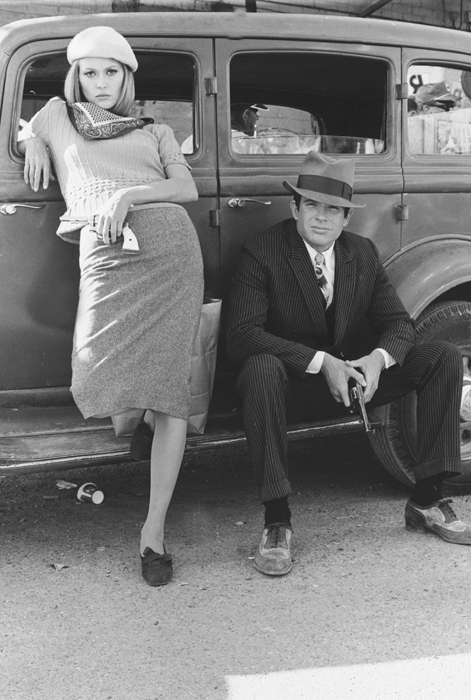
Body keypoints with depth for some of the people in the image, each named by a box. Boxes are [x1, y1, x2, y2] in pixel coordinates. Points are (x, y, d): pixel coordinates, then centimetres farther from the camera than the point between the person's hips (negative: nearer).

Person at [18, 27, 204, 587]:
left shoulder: (156, 133, 25)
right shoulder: (58, 116, 28)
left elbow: (187, 188, 10)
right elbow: (24, 136, 47)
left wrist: (129, 195, -8)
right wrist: (35, 143, 22)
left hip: (170, 244, 0)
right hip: (105, 252, 0)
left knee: (171, 384, -10)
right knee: (96, 383, -18)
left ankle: (154, 529, -2)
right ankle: (145, 415, 20)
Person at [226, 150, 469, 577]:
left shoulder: (363, 254, 4)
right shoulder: (262, 253, -11)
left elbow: (399, 323, 3)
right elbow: (241, 335, -22)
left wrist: (378, 359, -22)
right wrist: (321, 362, -30)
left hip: (355, 377, 5)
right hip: (294, 386, -4)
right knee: (261, 369, -39)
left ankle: (427, 501, -7)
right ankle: (277, 522, -29)